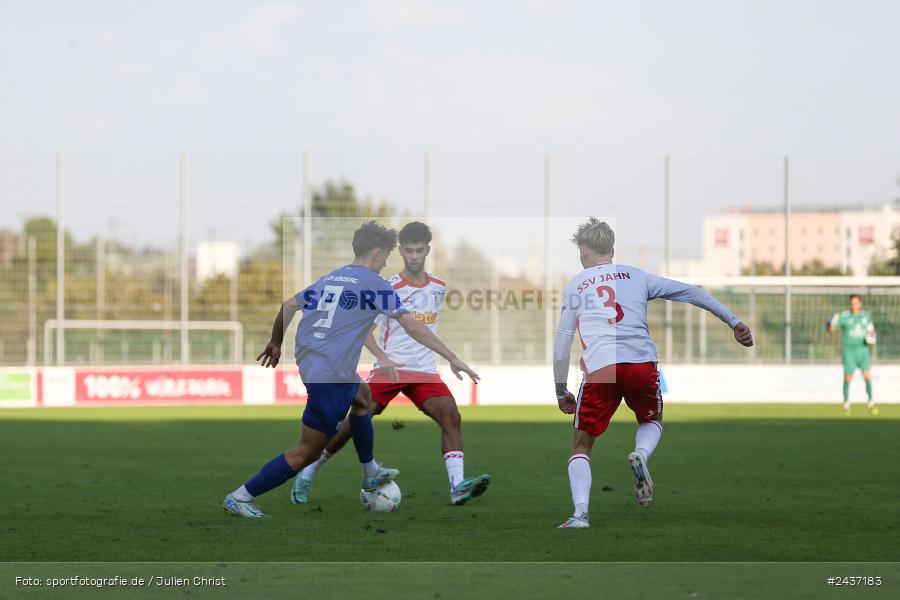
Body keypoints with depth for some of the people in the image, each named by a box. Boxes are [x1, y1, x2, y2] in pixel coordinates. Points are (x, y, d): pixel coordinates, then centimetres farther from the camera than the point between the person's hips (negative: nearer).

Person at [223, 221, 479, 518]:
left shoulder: (329, 279, 14)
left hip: (308, 360, 9)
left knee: (361, 398, 34)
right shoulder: (374, 284, -5)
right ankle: (240, 498, -7)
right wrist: (453, 359, -8)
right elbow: (412, 327, -10)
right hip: (331, 376, -9)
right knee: (307, 452, -5)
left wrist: (276, 344, 35)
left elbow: (288, 305, 21)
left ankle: (371, 473, 45)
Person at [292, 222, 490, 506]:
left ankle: (457, 486, -28)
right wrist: (382, 357, -24)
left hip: (424, 371, 3)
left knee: (451, 416, -20)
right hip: (389, 368, -3)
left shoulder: (438, 287, 8)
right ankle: (307, 476, 14)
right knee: (355, 422, -4)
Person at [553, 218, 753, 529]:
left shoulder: (574, 287, 17)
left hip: (599, 370, -1)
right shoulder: (636, 276, 20)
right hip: (641, 361, 1)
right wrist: (734, 321, 21)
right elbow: (690, 292, 18)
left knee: (581, 446, 10)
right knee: (651, 420, 30)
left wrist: (561, 391, 23)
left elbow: (562, 341, 15)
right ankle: (641, 453, -4)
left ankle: (580, 512, -10)